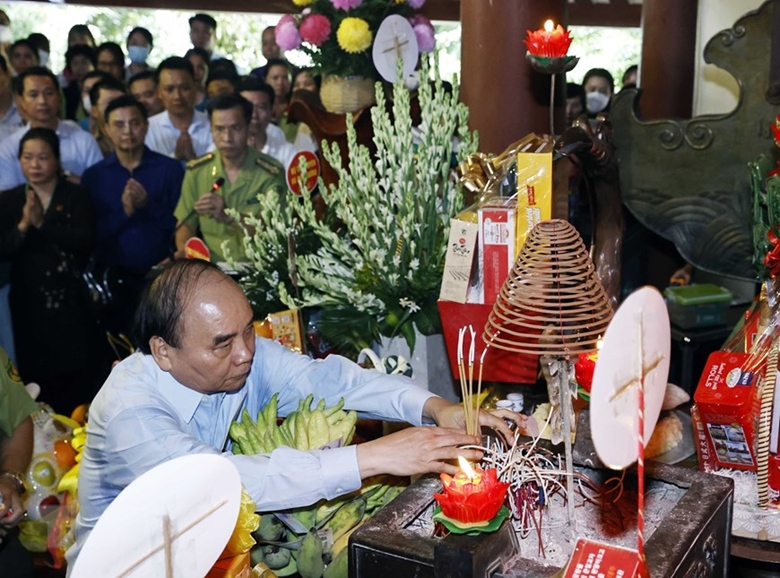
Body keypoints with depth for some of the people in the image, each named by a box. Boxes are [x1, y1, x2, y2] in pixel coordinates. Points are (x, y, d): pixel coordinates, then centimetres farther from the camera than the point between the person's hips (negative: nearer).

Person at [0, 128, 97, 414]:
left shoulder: (77, 196, 2)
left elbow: (84, 240, -11)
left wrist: (42, 224, -17)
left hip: (71, 301, -2)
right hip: (29, 302, 2)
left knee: (78, 376, -3)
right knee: (36, 376, 3)